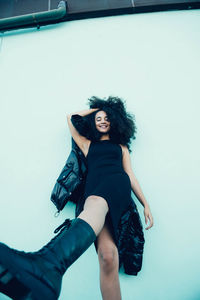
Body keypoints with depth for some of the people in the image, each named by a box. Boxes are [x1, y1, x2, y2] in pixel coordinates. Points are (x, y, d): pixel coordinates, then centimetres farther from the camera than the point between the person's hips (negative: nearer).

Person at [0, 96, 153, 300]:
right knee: (107, 254, -27)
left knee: (96, 204, -40)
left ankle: (49, 263, -65)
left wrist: (145, 204, 15)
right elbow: (71, 117, 38)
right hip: (94, 192, 1)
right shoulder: (87, 144, 33)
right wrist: (95, 108, 44)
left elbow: (130, 175, 24)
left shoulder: (121, 146, 32)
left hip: (117, 185, -1)